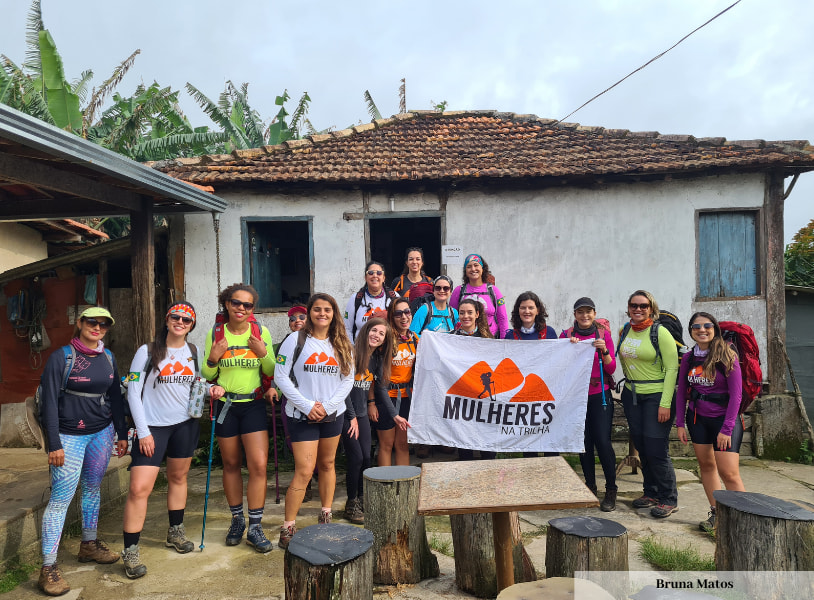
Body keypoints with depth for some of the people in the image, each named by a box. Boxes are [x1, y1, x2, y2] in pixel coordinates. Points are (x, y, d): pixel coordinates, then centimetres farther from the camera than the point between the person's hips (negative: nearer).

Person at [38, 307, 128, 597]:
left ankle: (89, 544, 31)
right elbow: (50, 402, -10)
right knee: (61, 497, -6)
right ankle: (48, 568, 2)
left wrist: (122, 434, 11)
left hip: (102, 432, 5)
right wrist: (54, 444, -13)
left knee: (93, 488, 15)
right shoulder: (61, 357, -9)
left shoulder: (108, 358, 6)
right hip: (69, 436, -5)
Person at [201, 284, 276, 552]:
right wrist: (213, 359, -16)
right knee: (231, 464, 12)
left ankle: (255, 527, 5)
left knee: (259, 464, -8)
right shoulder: (215, 333, -1)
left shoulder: (261, 332, -3)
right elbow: (207, 375, 5)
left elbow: (272, 372, 2)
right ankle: (237, 520, 30)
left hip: (253, 404, -1)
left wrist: (264, 354, -17)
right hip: (225, 405, 1)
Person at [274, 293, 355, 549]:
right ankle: (288, 527, 3)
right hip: (302, 415, -3)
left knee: (327, 465, 14)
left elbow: (348, 379, 4)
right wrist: (306, 405, -13)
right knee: (304, 470, -7)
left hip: (333, 415, 4)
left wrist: (327, 406, -9)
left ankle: (326, 516, 29)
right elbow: (281, 376, -8)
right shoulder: (296, 340, -5)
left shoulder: (342, 345, 5)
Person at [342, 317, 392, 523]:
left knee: (366, 458, 5)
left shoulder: (378, 359, 7)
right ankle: (351, 505, 11)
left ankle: (361, 500, 22)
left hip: (362, 414, 6)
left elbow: (381, 388, 12)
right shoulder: (351, 354, -15)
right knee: (356, 458, -6)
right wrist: (352, 417, -12)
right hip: (345, 413, -6)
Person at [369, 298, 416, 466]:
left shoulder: (414, 339, 6)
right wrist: (371, 402, -15)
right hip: (386, 397, -5)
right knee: (386, 444, 5)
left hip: (407, 396, 5)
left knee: (403, 444, 11)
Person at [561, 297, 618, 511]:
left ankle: (611, 490, 6)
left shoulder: (604, 334, 2)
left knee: (603, 441, -8)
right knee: (584, 442, 7)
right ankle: (590, 487, 22)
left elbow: (611, 368, 0)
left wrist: (604, 351, -16)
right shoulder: (566, 335, 4)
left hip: (599, 395, -1)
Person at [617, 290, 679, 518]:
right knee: (641, 447, 11)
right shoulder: (624, 331, 6)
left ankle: (669, 500, 13)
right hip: (631, 394, 6)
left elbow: (672, 368, -13)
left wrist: (665, 403, -17)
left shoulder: (660, 333, -11)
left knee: (656, 449, -5)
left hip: (656, 395, -5)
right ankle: (651, 493, 27)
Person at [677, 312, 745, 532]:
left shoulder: (727, 356, -11)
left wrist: (726, 429, -15)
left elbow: (735, 395, -12)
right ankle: (716, 513, 23)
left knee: (729, 473, -8)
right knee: (706, 464, 10)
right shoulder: (688, 358, 3)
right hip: (697, 418, 5)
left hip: (724, 418, -5)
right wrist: (680, 423, 3)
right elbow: (681, 392, 8)